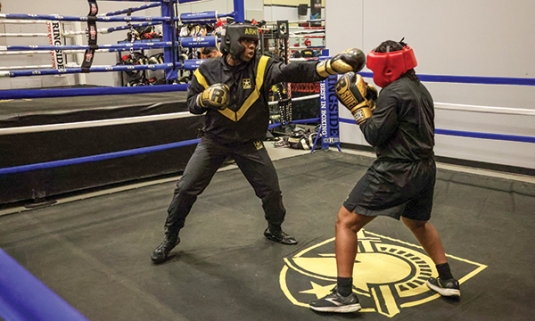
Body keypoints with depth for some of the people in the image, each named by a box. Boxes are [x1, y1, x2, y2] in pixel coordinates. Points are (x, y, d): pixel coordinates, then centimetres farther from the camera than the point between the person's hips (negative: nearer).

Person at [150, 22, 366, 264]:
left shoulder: (261, 66, -13)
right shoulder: (208, 70, -10)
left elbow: (294, 71, -29)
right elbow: (192, 103, 0)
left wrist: (331, 65, -44)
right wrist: (205, 98, -24)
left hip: (249, 143, 1)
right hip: (213, 140, 0)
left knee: (271, 190, 6)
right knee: (186, 188, -1)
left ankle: (274, 230, 35)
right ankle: (170, 236, 20)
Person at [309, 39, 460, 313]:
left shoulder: (393, 92, -14)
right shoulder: (420, 89, 14)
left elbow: (374, 135, -15)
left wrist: (359, 106, -5)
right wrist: (374, 102, 11)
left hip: (395, 173, -9)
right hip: (423, 170, 9)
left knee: (345, 222, -2)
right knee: (418, 222, 33)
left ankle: (344, 295, -3)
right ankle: (447, 281, 38)